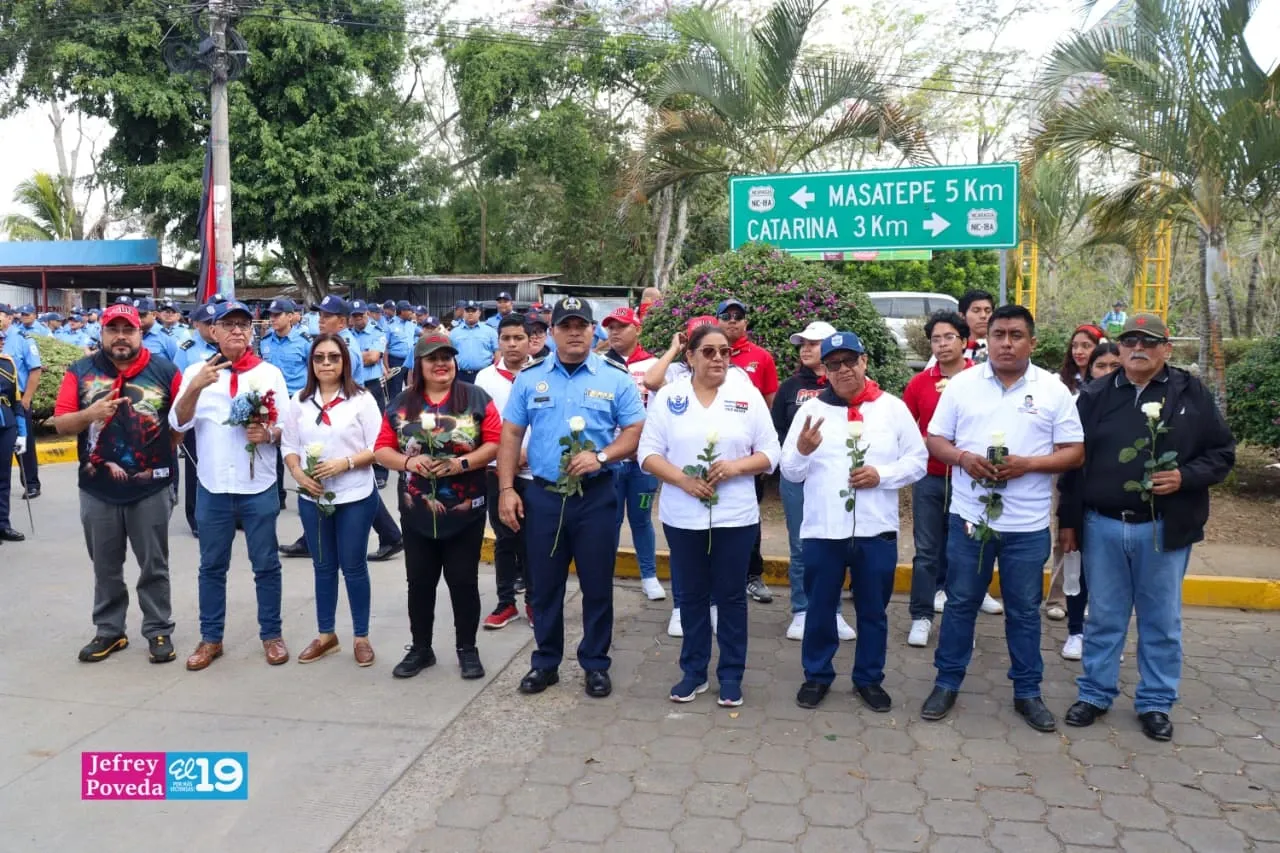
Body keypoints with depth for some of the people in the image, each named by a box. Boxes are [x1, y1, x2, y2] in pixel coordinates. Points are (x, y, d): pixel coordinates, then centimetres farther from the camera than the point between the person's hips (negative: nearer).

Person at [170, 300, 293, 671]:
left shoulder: (270, 372, 2)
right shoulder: (196, 371, 3)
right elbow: (179, 423, -6)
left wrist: (268, 434, -19)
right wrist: (195, 387, -22)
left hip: (259, 487, -1)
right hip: (213, 487, 1)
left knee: (266, 565, 7)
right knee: (212, 566, 12)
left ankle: (271, 634, 21)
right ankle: (210, 638, 25)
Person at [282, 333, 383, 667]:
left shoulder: (361, 399, -7)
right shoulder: (299, 401, 5)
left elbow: (378, 447, -8)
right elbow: (288, 445, 7)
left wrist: (345, 462, -20)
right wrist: (297, 473, -10)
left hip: (355, 497, -3)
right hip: (312, 497, 4)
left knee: (354, 566, 6)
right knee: (323, 566, 14)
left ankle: (361, 636, 19)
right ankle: (326, 635, 28)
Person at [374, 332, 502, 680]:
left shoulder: (476, 398, -3)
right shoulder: (401, 404, 5)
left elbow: (495, 443, -6)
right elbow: (382, 449, 4)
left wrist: (462, 463, -20)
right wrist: (408, 462, -16)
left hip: (465, 511, -2)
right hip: (416, 512, 2)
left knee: (463, 582, 7)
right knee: (419, 582, 12)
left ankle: (467, 649, 22)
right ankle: (420, 648, 28)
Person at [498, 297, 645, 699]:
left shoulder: (616, 378, -1)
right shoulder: (529, 378, 5)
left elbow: (636, 431, -2)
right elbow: (511, 435, 6)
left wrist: (600, 456, -18)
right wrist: (506, 489, -1)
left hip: (596, 495, -1)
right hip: (542, 494, 2)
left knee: (597, 586, 7)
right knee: (545, 585, 11)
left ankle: (596, 664, 23)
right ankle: (545, 662, 27)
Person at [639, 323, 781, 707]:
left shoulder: (749, 397, 2)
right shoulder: (669, 396, 1)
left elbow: (770, 453, 1)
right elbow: (648, 452, -1)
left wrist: (736, 466, -17)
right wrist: (682, 479, -16)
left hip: (735, 516, 0)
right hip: (683, 516, 1)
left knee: (731, 596, 8)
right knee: (692, 595, 12)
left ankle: (731, 675, 21)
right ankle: (693, 672, 25)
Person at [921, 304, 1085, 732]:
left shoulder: (1053, 389, 0)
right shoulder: (962, 383, 2)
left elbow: (1074, 452, 0)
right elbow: (935, 439, 5)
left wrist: (1027, 464, -17)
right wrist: (963, 458, -16)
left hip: (1028, 524, 0)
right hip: (969, 517, 1)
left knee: (1024, 611, 11)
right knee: (960, 604, 11)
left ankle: (1027, 692, 26)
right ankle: (947, 683, 24)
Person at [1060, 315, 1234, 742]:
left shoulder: (1192, 393, 0)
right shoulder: (1095, 394, 4)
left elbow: (1222, 453, 4)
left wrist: (1185, 476, -16)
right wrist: (1068, 520, 5)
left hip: (1163, 529, -1)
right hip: (1102, 526, 1)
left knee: (1161, 620, 11)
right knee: (1103, 617, 12)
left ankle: (1156, 702, 25)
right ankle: (1095, 693, 25)